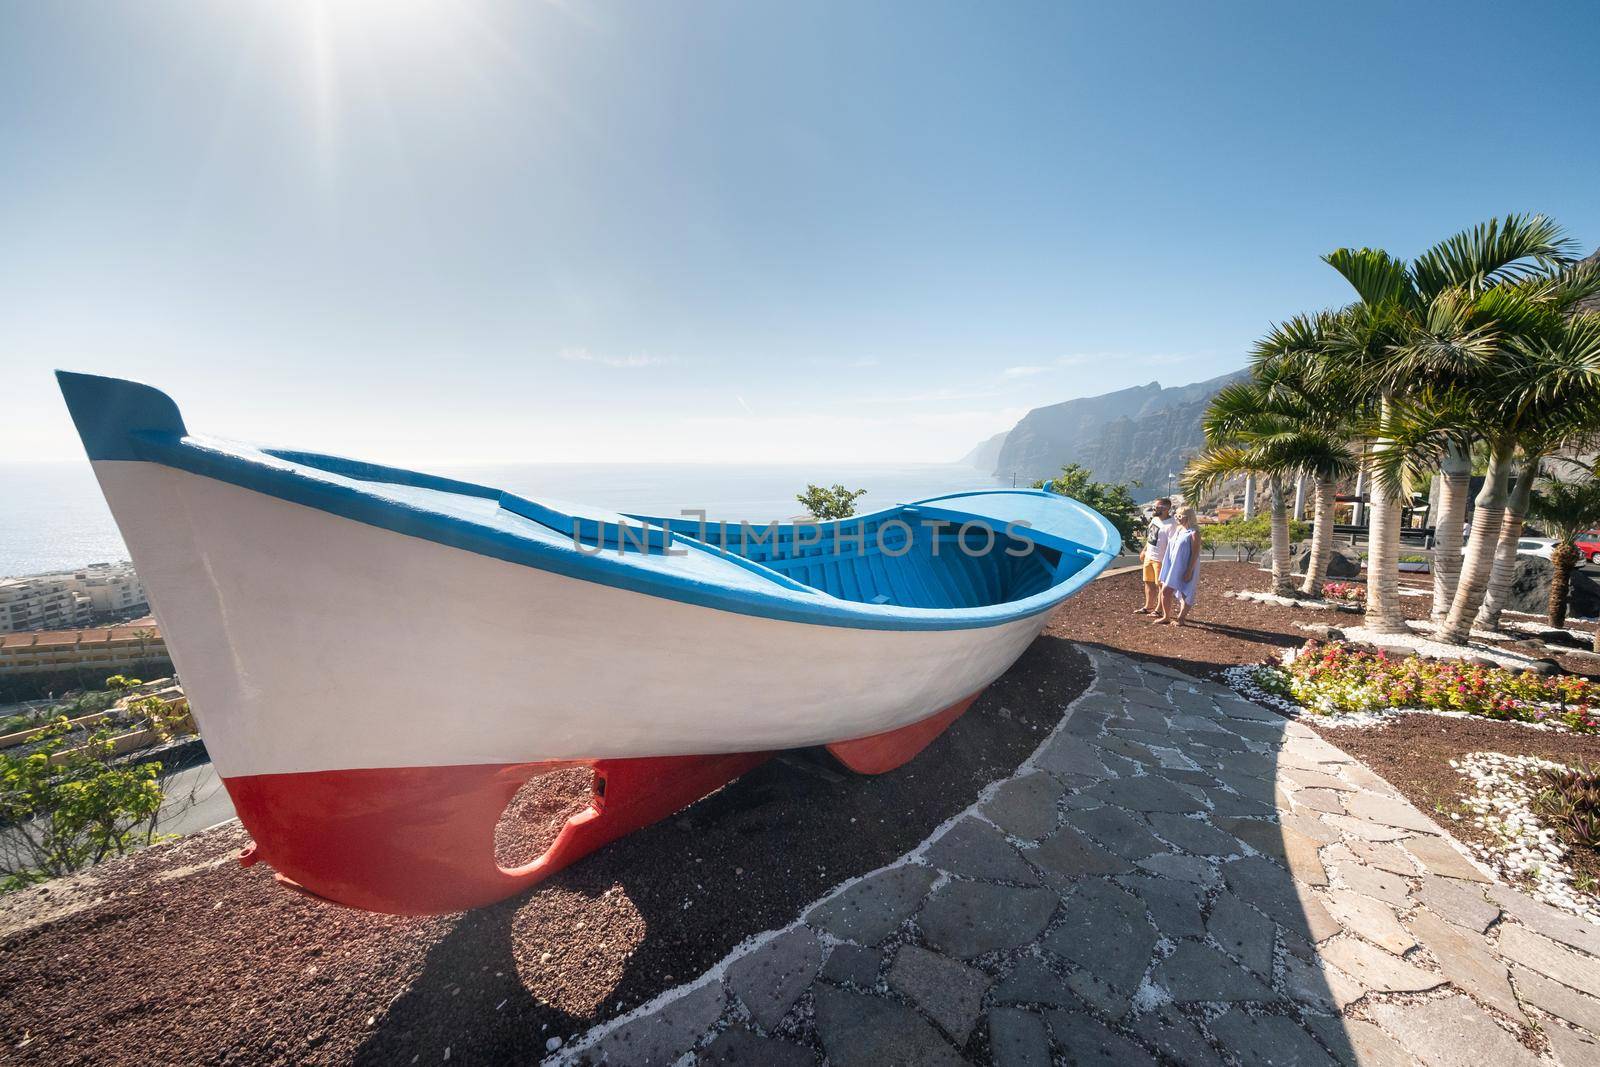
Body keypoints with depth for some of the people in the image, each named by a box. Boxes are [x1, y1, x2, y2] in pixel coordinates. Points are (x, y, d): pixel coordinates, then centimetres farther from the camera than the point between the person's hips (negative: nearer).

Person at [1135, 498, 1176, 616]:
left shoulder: (1171, 525, -21)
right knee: (1149, 583, 16)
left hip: (1160, 560, -9)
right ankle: (1148, 607, 28)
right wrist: (1144, 551, 22)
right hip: (1149, 556, 9)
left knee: (1160, 585, 3)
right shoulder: (1155, 519, 6)